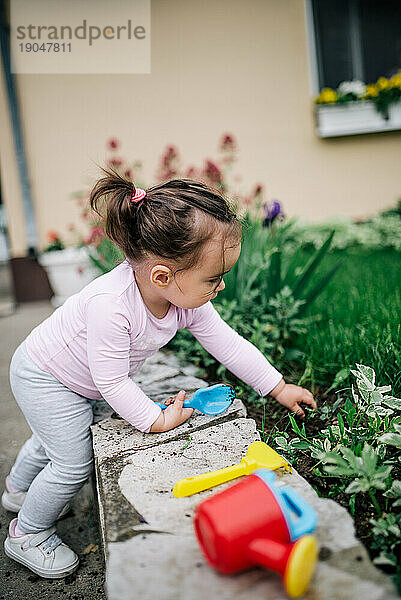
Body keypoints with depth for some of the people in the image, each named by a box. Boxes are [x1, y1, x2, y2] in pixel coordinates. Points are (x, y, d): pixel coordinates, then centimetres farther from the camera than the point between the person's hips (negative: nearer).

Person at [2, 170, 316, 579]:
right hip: (43, 377, -7)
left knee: (55, 438, 27)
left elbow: (229, 345, -12)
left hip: (81, 380, 7)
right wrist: (157, 419, -26)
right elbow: (111, 381, -34)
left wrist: (279, 388, -8)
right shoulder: (110, 303, -44)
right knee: (74, 463, -3)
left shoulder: (186, 299, -21)